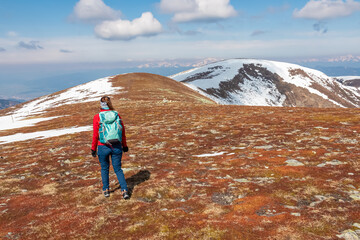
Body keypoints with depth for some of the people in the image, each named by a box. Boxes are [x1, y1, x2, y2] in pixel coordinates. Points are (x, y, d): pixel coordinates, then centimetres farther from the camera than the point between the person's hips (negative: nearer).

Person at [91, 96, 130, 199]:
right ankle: (124, 190, 2)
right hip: (116, 146, 2)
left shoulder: (97, 117, -9)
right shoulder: (116, 114, -2)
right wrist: (124, 145, 15)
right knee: (118, 169, 12)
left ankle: (106, 190, 29)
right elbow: (122, 131, 3)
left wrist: (93, 149, 6)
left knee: (104, 168, 20)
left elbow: (95, 135, -6)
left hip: (103, 147, -1)